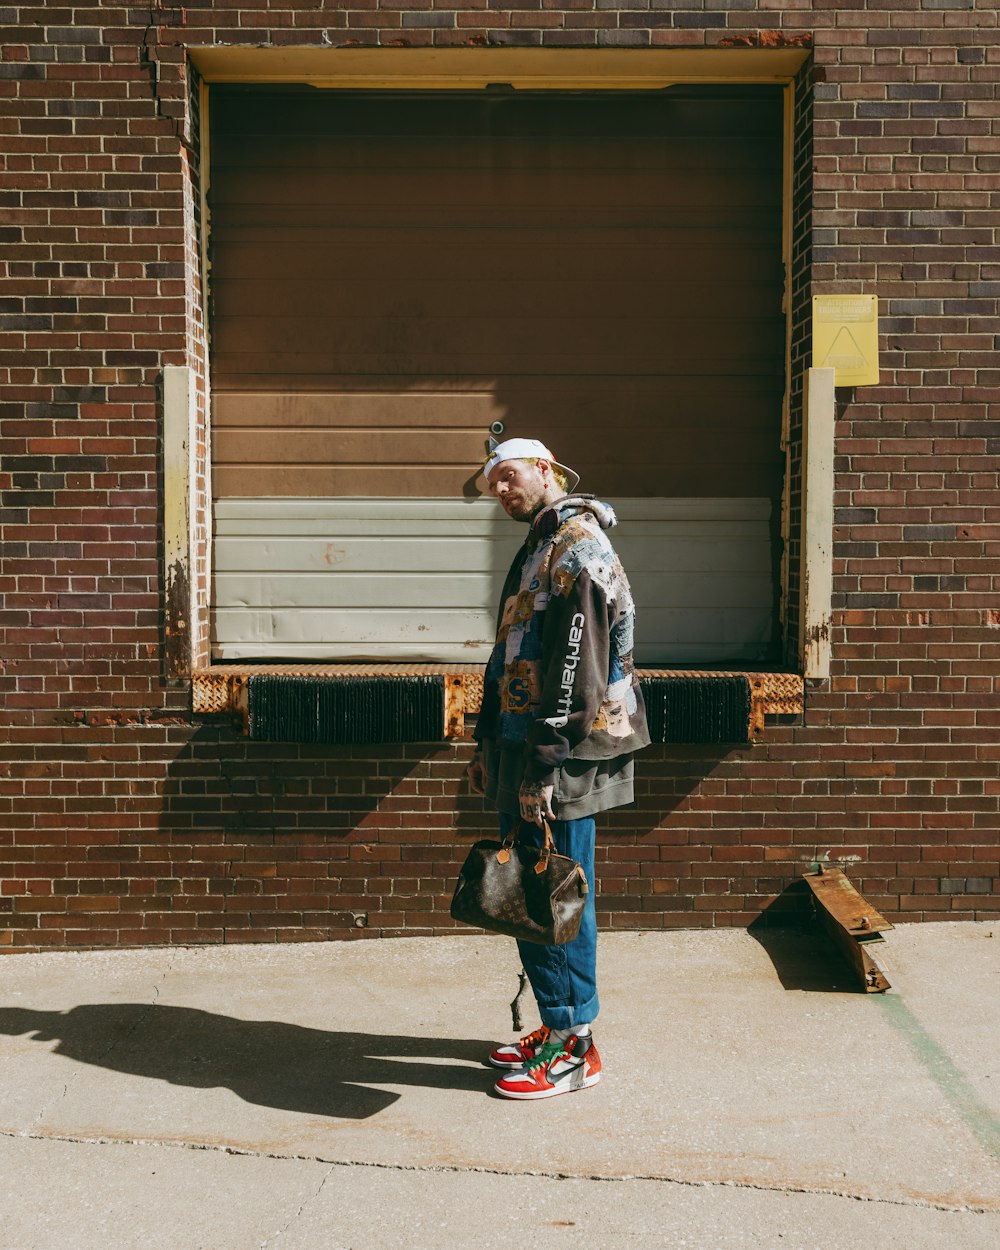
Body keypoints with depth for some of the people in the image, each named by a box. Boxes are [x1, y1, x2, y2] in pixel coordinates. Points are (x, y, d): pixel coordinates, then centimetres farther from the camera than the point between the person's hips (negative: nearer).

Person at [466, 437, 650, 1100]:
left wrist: (545, 766, -23)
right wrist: (489, 744, 21)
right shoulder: (540, 546, 19)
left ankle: (574, 1046, 8)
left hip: (560, 759, -10)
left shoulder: (578, 545, -13)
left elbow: (577, 664, -21)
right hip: (521, 749, 10)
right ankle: (556, 1028, 26)